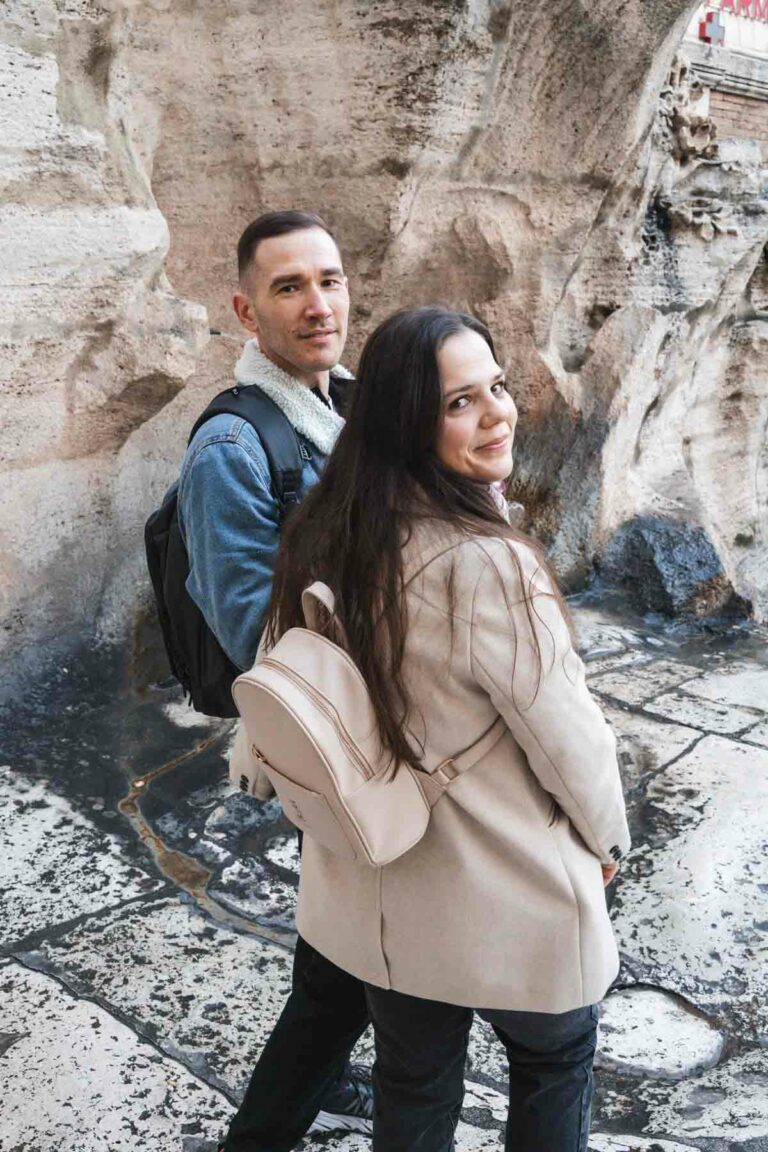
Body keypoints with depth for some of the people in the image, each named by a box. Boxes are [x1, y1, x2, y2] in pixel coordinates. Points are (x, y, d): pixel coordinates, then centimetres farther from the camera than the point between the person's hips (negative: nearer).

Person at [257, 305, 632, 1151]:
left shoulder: (323, 539, -9)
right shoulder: (485, 566, -31)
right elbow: (569, 739, -22)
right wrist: (608, 836, 0)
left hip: (376, 887, 6)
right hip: (509, 903, -5)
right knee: (554, 1065, 26)